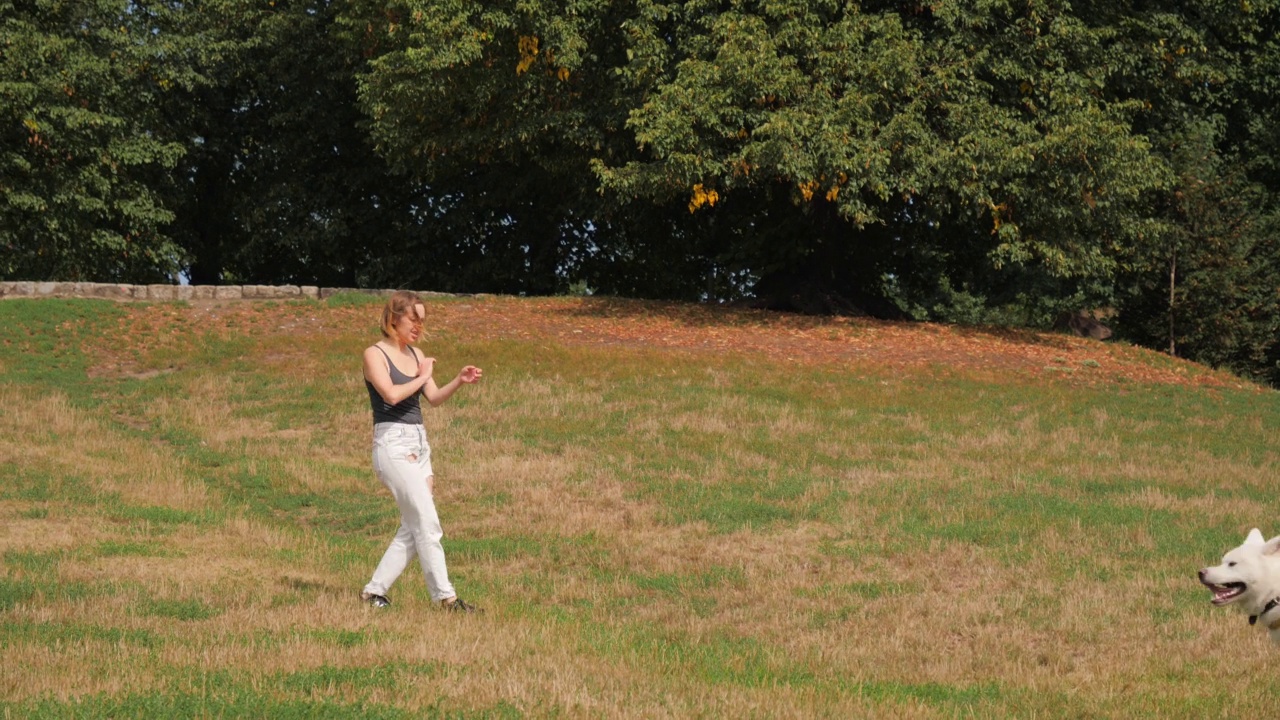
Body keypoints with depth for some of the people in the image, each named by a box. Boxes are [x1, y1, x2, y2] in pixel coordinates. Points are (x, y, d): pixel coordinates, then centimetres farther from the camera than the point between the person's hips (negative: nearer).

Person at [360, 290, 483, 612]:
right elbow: (391, 394, -20)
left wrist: (459, 382, -5)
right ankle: (444, 596, -9)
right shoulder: (375, 354, -6)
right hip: (392, 443, -8)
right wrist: (423, 376, -7)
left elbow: (434, 398, 12)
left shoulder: (415, 354, 15)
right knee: (428, 524, -11)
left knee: (412, 528, 7)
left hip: (419, 444, 8)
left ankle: (375, 590, 14)